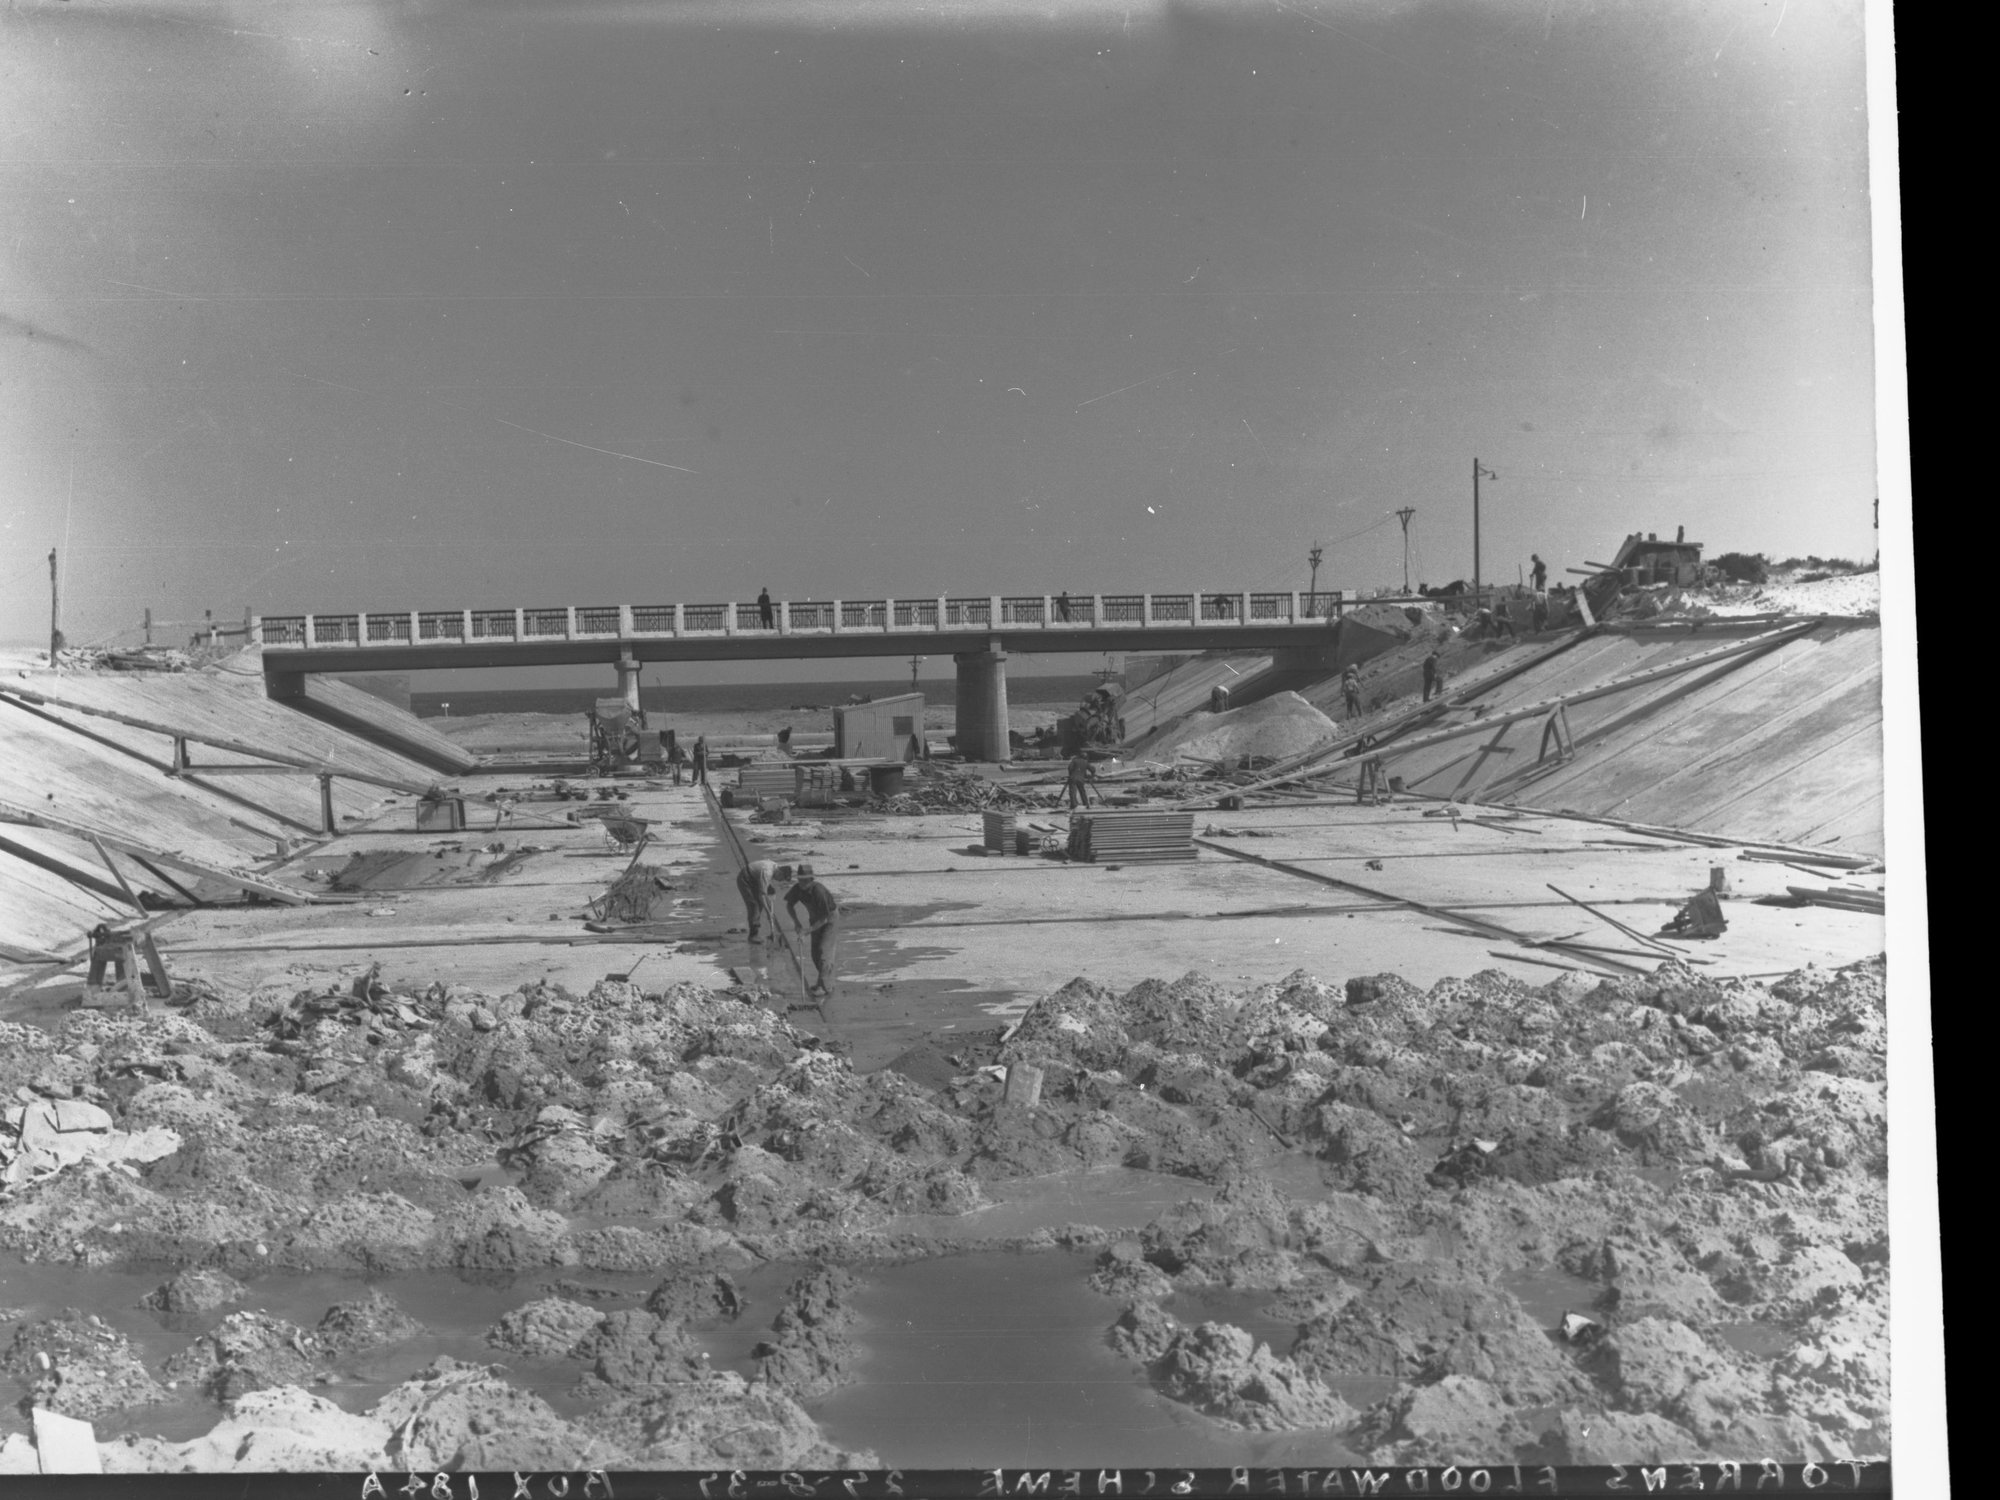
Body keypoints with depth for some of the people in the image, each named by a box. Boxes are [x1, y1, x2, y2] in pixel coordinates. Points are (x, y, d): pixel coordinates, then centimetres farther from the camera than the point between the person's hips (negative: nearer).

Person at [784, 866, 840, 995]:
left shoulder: (819, 891, -35)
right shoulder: (797, 888, -16)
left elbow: (825, 918, -29)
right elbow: (789, 905, 2)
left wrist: (810, 929, -33)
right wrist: (796, 922, -11)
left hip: (829, 918, -7)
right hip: (815, 918, 7)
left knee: (824, 951, -16)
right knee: (815, 952, 10)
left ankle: (825, 987, -15)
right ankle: (826, 981, 25)